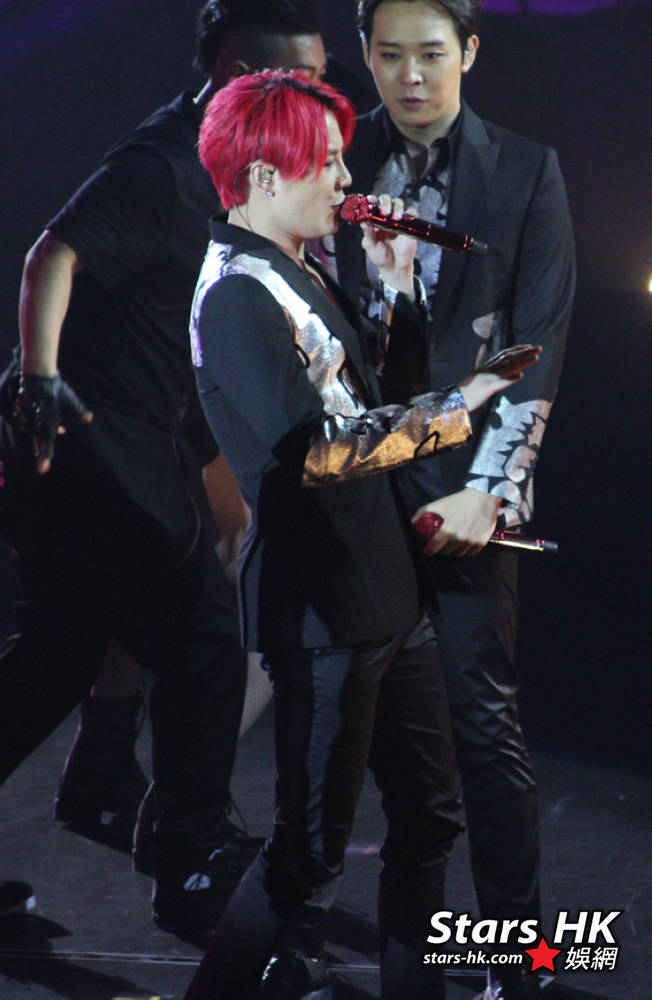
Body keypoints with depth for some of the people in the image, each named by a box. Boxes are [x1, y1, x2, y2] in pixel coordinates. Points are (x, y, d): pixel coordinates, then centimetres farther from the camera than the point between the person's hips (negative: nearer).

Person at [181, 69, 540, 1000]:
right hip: (322, 612, -10)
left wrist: (396, 285, 8)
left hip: (387, 591, 10)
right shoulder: (236, 295, -16)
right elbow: (318, 452, -25)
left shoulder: (302, 276, 13)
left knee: (429, 814, 18)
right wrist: (453, 411, -16)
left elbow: (383, 397, 18)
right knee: (312, 854, -4)